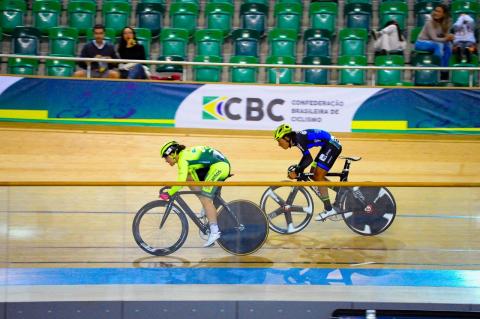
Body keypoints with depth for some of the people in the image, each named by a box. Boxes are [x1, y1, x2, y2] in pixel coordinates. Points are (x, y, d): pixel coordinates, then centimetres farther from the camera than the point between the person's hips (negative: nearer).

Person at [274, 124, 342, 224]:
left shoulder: (298, 139, -22)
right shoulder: (296, 138, 6)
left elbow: (309, 159, -26)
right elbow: (306, 156, 17)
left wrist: (297, 171, -23)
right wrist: (297, 169, 9)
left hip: (332, 145, -10)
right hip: (328, 146, 10)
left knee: (318, 176, -10)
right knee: (313, 175, 11)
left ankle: (329, 209, -5)